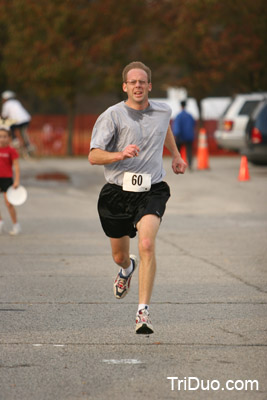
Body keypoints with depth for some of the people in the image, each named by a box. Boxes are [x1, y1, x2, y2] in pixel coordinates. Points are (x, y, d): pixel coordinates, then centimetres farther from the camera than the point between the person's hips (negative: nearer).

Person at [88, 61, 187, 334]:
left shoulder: (163, 111, 6)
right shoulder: (112, 116, -7)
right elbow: (93, 156, -14)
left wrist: (175, 155, 37)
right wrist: (121, 154, -30)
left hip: (151, 191, 0)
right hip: (117, 192, 0)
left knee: (146, 245, -25)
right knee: (119, 256, 15)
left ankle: (143, 312, -23)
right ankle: (127, 269, 56)